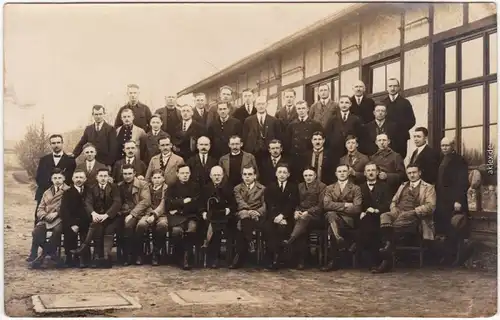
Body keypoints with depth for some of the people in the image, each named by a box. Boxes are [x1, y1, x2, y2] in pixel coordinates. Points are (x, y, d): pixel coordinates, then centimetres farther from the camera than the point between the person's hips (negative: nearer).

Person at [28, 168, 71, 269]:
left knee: (57, 230, -37)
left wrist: (56, 213, -16)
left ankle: (43, 256, -25)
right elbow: (40, 210, 18)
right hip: (46, 219, 4)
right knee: (36, 232, -27)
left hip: (60, 219, -4)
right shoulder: (47, 193, 26)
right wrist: (46, 215, -4)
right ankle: (52, 254, -15)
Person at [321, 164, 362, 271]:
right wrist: (344, 205, -10)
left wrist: (336, 207, -5)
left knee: (331, 228, -34)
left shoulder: (355, 189, 11)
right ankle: (339, 238, -49)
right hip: (333, 218, 2)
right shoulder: (329, 188, 19)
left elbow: (356, 208, -5)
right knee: (330, 214, -36)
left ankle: (332, 261, -31)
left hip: (348, 220, -2)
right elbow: (326, 204, -2)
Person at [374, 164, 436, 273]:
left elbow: (430, 206, -1)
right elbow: (394, 202, 26)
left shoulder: (428, 188, 13)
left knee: (402, 218, -39)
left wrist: (413, 211, -14)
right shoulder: (403, 186, 31)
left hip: (414, 216, -4)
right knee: (384, 216, -31)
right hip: (398, 214, 4)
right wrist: (394, 210, 2)